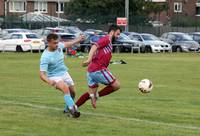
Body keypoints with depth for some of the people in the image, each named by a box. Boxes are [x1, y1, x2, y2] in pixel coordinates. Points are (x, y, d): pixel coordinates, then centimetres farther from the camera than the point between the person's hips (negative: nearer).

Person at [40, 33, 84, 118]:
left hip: (64, 73, 7)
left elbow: (67, 44, 15)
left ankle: (68, 109, 34)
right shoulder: (45, 57, -29)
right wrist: (49, 81, -51)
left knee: (72, 92, 9)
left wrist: (78, 40, 23)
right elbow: (42, 74, -32)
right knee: (65, 88, -31)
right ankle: (73, 110, -34)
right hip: (54, 77, -7)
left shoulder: (59, 46, -11)